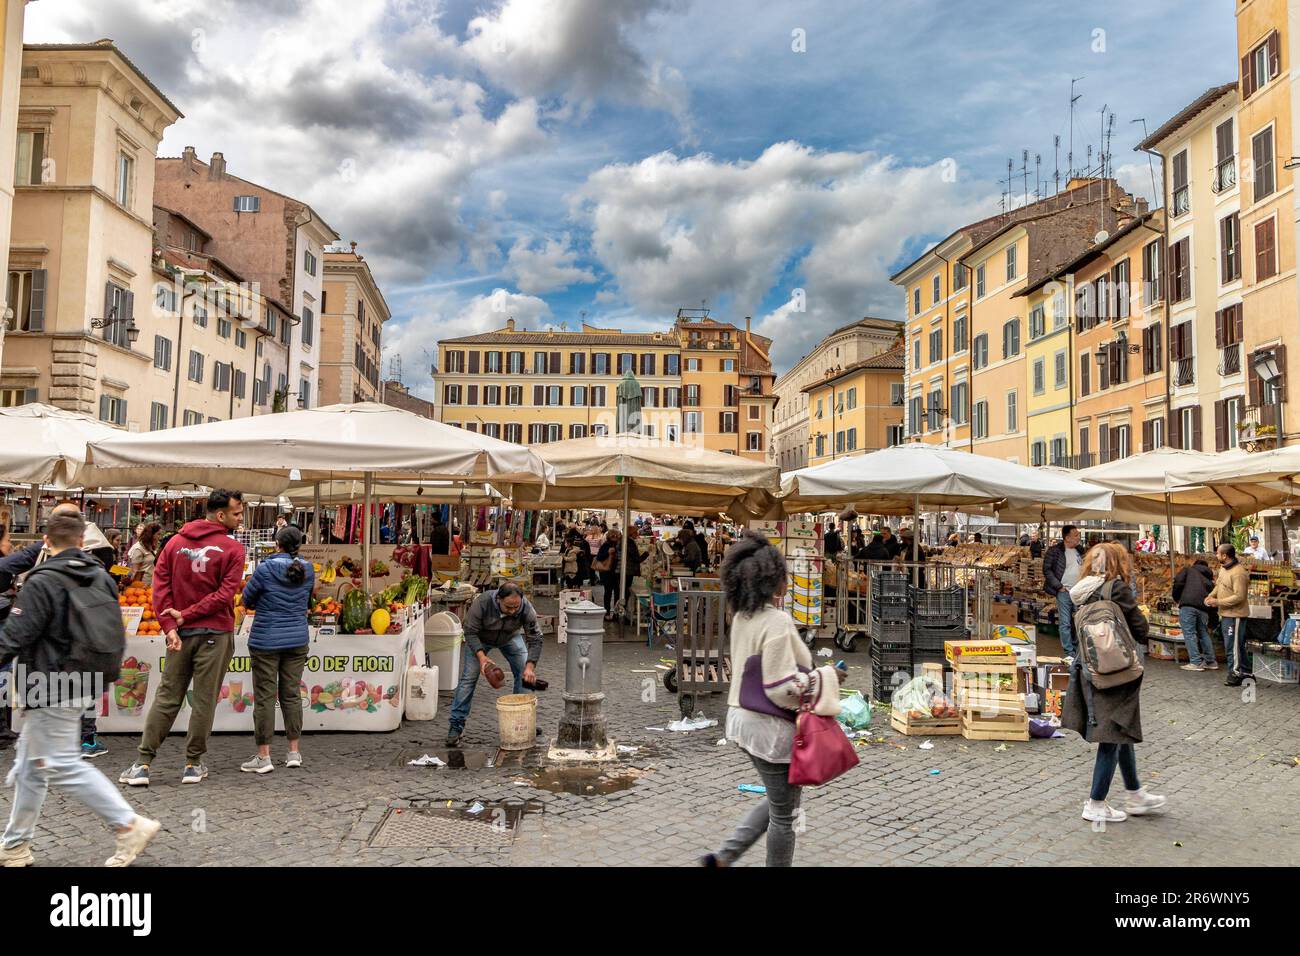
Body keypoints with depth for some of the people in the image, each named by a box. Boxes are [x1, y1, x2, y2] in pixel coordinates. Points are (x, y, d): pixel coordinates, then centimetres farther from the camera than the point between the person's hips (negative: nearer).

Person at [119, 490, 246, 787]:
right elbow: (225, 594, -14)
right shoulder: (232, 549, -7)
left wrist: (169, 626, -3)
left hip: (180, 633, 4)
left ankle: (143, 763, 9)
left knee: (166, 698, 11)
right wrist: (185, 615, -7)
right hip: (215, 633, -4)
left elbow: (160, 584, 1)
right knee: (204, 700, 5)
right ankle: (193, 764, 11)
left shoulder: (175, 542, 7)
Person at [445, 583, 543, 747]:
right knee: (468, 678, -10)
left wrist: (530, 667, -39)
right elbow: (470, 632, -28)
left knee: (525, 675, -6)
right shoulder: (482, 603, -39)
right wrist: (481, 656, -39)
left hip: (511, 636, 2)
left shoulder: (526, 608, -34)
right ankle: (456, 726, -4)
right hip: (480, 637, -2)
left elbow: (535, 639, -27)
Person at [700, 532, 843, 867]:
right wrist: (827, 676, -13)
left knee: (776, 801, 25)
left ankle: (724, 856, 22)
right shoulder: (777, 621, -22)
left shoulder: (742, 617, 4)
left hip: (744, 719, 9)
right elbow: (782, 687, -24)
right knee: (784, 812, 10)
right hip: (771, 726, -9)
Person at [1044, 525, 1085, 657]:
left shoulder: (1080, 550, 9)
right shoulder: (1054, 551, -9)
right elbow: (1047, 570, -9)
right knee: (1065, 623, -2)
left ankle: (1076, 647, 20)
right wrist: (1059, 586, -12)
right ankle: (1069, 652, 4)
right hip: (1064, 592, -5)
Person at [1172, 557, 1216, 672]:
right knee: (1204, 633, 18)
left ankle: (1196, 662, -6)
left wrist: (1176, 598, 13)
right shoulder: (1209, 578, 29)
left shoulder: (1189, 569, 17)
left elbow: (1178, 581, -3)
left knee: (1189, 633, -2)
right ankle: (1211, 662, 22)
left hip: (1188, 604, -5)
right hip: (1203, 608, 5)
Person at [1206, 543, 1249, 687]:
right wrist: (1211, 595, 5)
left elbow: (1239, 596, -24)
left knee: (1233, 646, -4)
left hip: (1235, 615, -10)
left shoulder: (1238, 573, -22)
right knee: (1238, 645, 17)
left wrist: (1218, 602, -21)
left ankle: (1235, 674, 4)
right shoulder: (1223, 569, 9)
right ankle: (1241, 672, 27)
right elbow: (1219, 585, 23)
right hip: (1225, 614, 10)